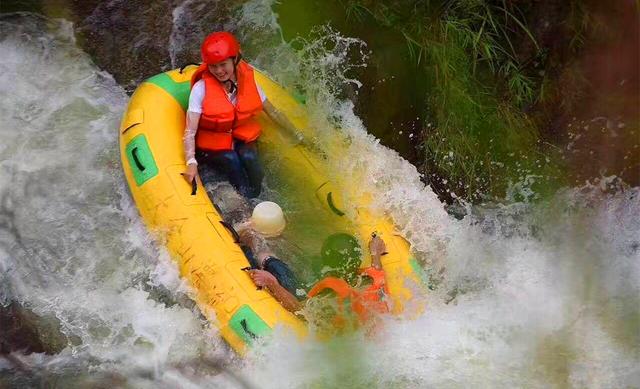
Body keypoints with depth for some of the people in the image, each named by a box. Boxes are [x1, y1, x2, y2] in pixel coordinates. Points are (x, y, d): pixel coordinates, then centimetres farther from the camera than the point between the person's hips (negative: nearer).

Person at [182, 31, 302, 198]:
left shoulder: (247, 81, -6)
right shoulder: (201, 88, -19)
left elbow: (273, 112, 7)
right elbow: (190, 131, -22)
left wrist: (298, 135, 9)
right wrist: (191, 162, -37)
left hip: (242, 140, 3)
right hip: (212, 146, -3)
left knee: (248, 157, -29)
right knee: (231, 159, -33)